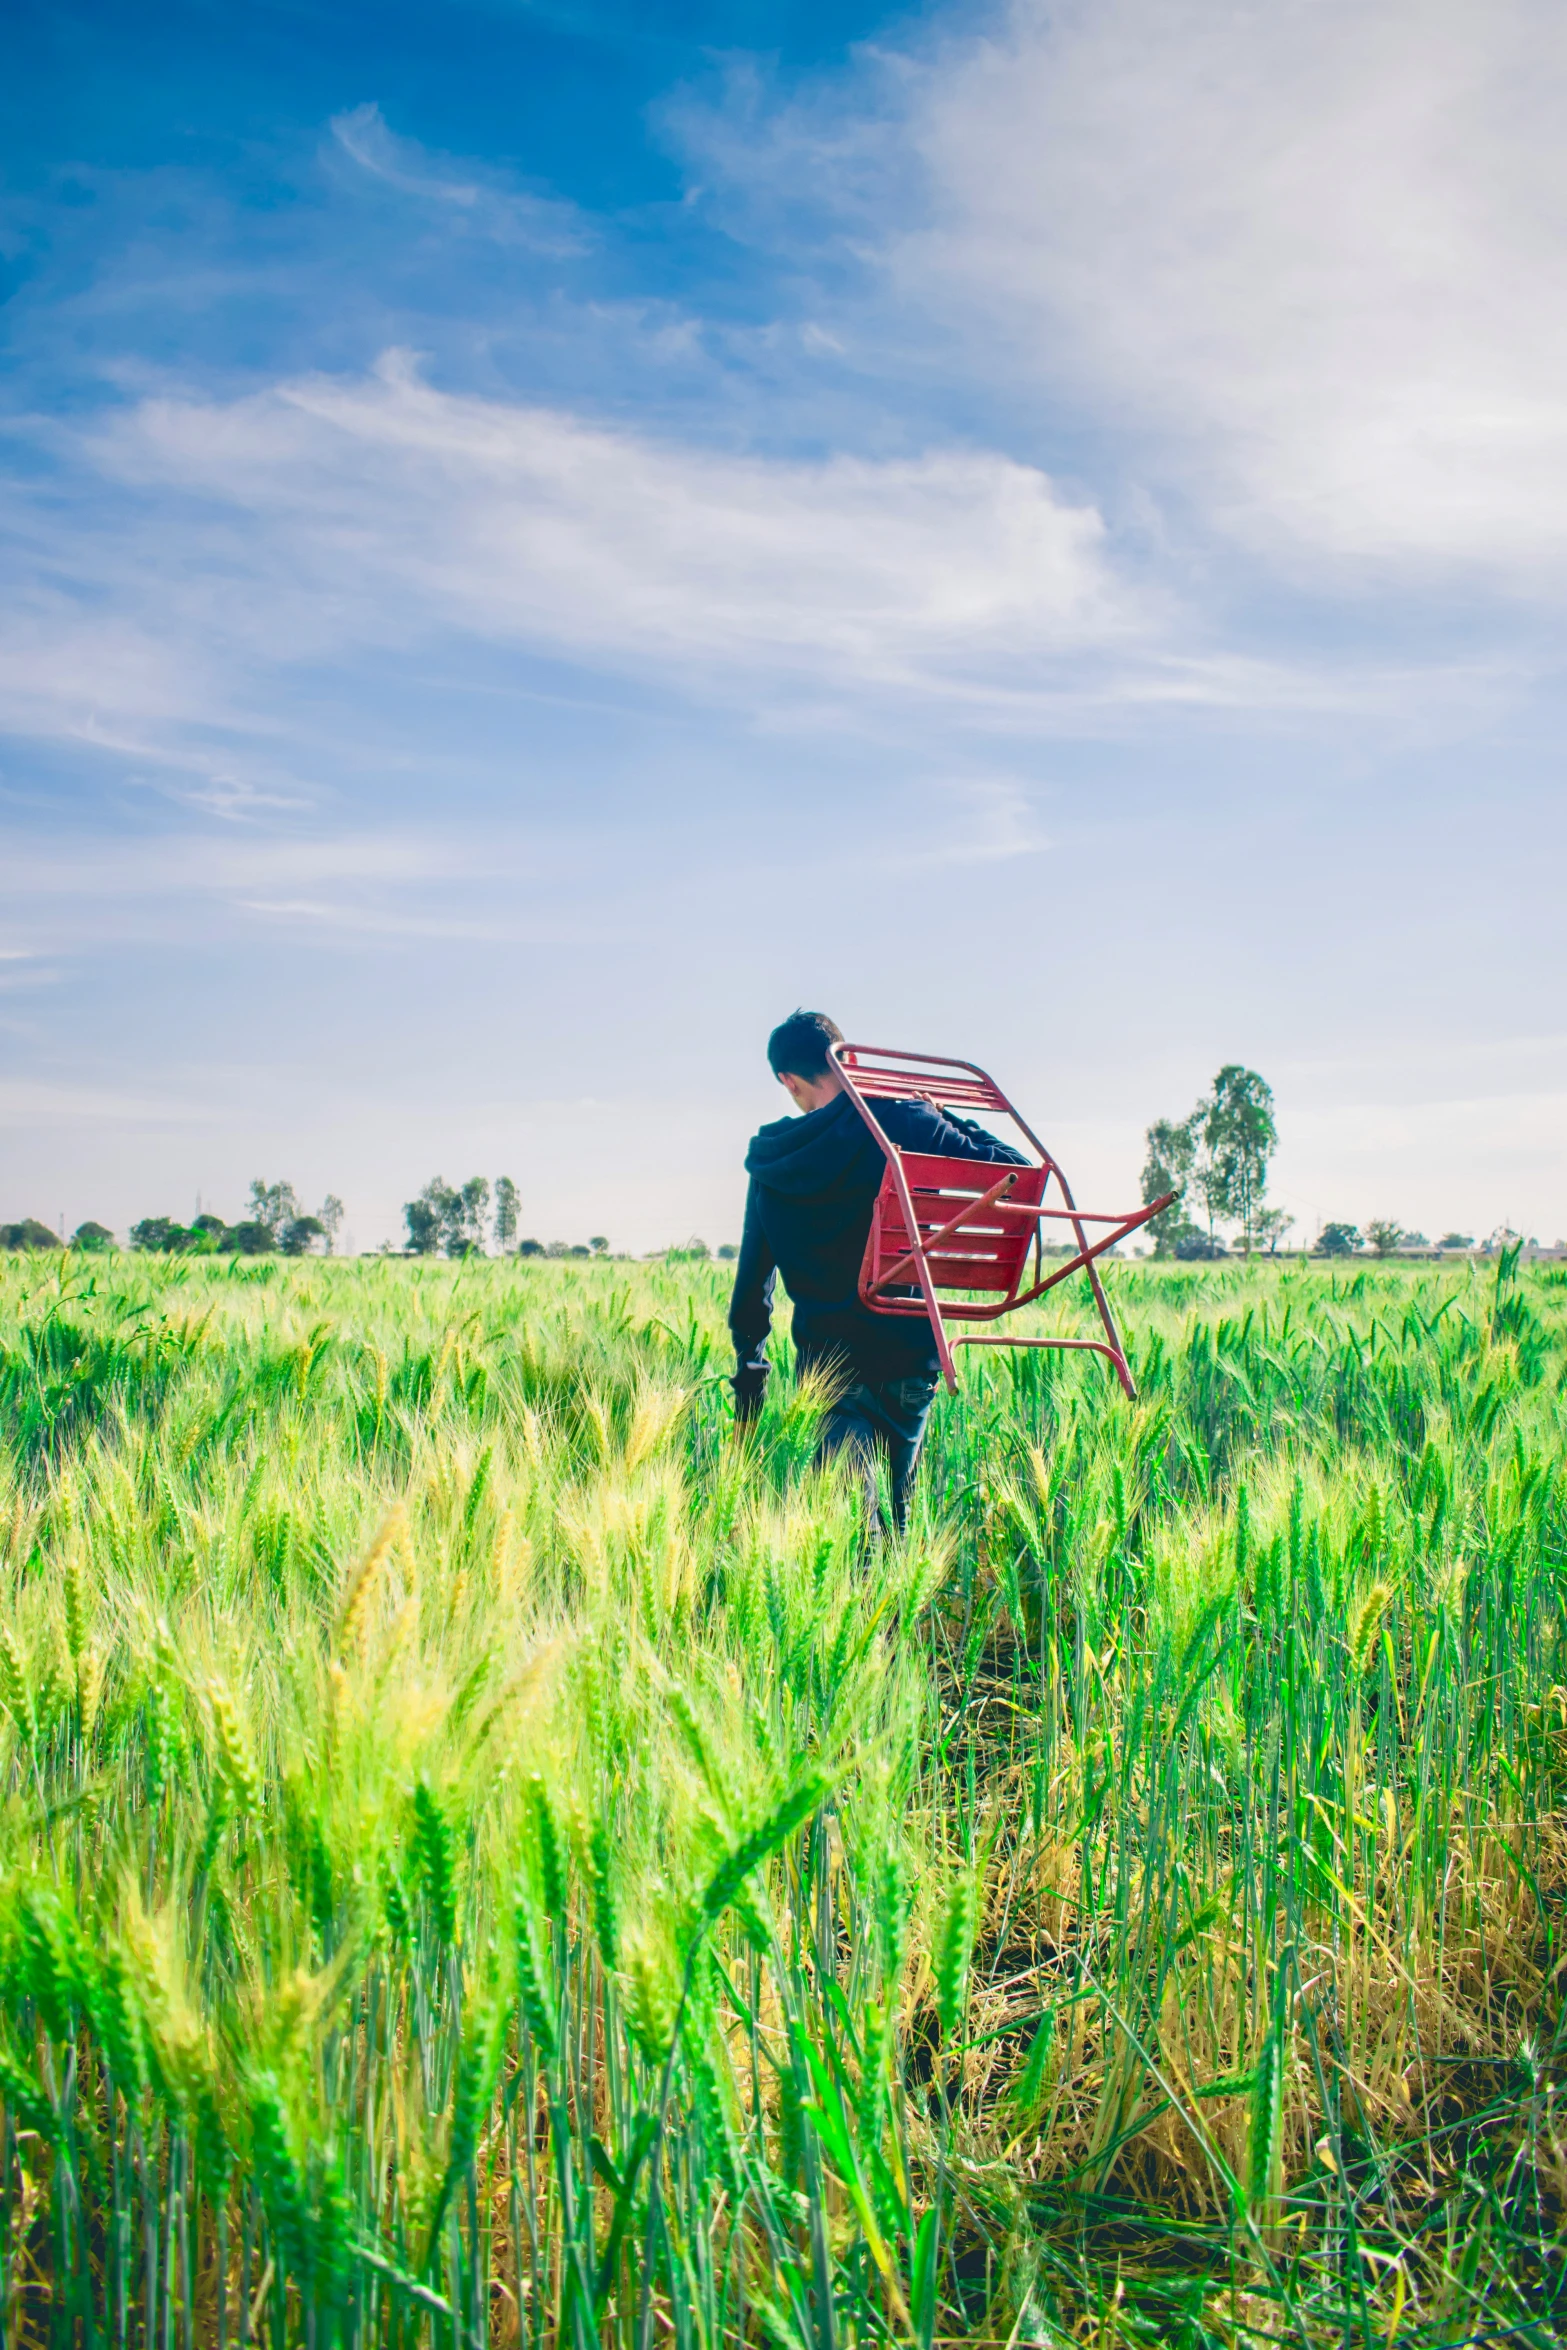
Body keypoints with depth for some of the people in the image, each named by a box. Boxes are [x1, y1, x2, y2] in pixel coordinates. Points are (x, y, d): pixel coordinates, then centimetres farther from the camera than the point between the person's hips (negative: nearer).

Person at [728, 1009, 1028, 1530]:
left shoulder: (771, 1164, 3)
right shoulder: (901, 1123, -9)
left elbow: (752, 1280, 10)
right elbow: (1011, 1169, -12)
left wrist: (749, 1372, 20)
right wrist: (950, 1125, 7)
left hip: (823, 1361, 2)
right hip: (905, 1354, -2)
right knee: (897, 1503, 17)